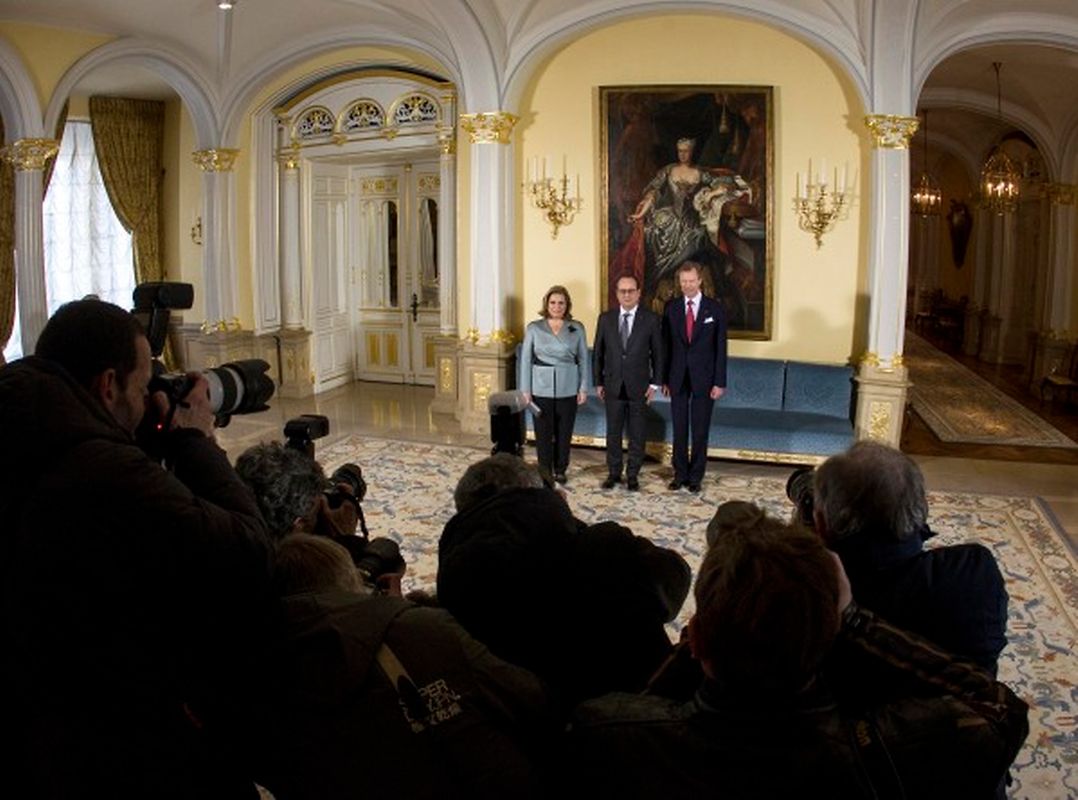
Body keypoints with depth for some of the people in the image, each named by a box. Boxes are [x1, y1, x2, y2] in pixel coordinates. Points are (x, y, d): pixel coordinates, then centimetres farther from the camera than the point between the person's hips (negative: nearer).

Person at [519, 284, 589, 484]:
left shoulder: (577, 329, 4)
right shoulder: (534, 328, 2)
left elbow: (583, 359, 6)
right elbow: (526, 359, 3)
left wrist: (583, 388, 1)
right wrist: (525, 389, -1)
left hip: (568, 389, 1)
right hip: (541, 389, -1)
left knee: (564, 431, 6)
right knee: (543, 431, 1)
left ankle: (560, 469, 22)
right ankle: (545, 471, 15)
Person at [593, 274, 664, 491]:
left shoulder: (651, 320, -2)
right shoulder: (605, 318, 3)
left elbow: (657, 353, 1)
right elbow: (599, 352, 7)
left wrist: (654, 383, -2)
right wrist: (598, 382, 4)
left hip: (638, 387, -1)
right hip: (613, 386, 2)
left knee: (637, 433, 6)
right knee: (613, 432, 8)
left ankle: (633, 475, 17)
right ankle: (613, 473, 21)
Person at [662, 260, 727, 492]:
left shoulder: (715, 308, -2)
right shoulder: (671, 307, 3)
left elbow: (721, 347, -3)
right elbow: (665, 344, 5)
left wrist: (719, 382, -7)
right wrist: (664, 378, 1)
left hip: (704, 378, -2)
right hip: (678, 378, 2)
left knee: (700, 430, 4)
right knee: (679, 429, 7)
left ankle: (696, 476, 16)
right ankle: (680, 474, 19)